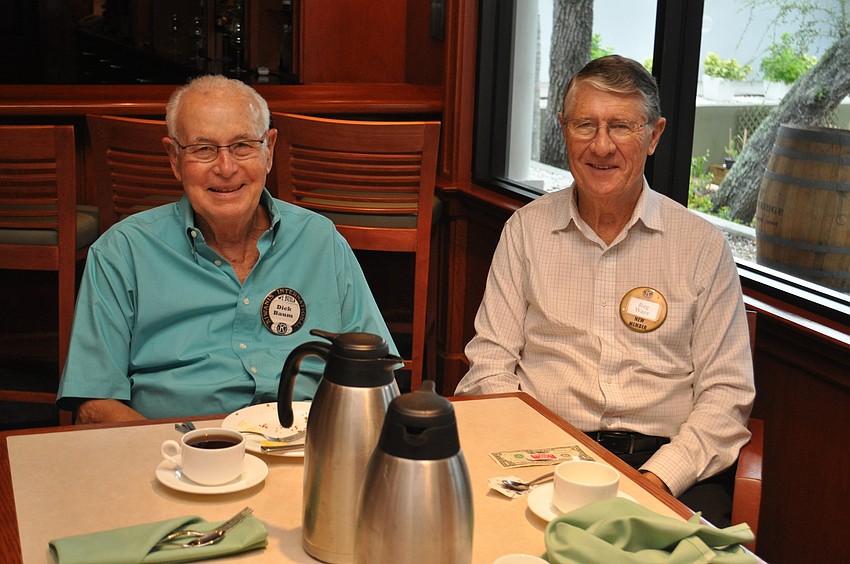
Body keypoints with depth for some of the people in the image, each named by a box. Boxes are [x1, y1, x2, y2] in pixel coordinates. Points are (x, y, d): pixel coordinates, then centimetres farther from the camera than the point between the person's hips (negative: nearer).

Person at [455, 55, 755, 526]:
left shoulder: (703, 244, 6)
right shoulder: (526, 230, 10)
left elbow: (726, 393, 4)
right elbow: (490, 363, 7)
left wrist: (659, 477, -12)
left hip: (664, 459, 0)